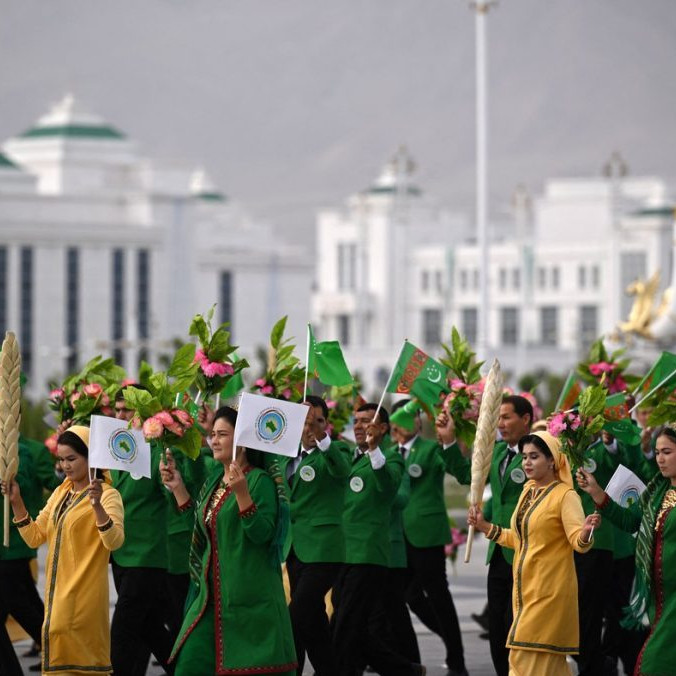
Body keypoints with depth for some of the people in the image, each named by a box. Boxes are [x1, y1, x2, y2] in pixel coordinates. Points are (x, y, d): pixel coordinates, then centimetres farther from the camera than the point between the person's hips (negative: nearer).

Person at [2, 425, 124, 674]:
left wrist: (97, 506, -37)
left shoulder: (106, 495, -9)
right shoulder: (61, 493, 14)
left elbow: (114, 542, -22)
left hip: (84, 595, -7)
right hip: (57, 592, 7)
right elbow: (34, 537, 14)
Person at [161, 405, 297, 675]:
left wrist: (241, 492, -30)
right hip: (213, 595, 8)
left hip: (250, 598, -8)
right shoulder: (214, 481, 14)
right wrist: (178, 488, 18)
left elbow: (261, 533, -19)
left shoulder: (260, 481, -10)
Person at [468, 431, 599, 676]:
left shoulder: (565, 495, -10)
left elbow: (578, 541, -20)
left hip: (549, 592, -8)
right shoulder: (528, 492, 12)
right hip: (526, 589, 8)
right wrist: (485, 527, 18)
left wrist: (585, 533, -41)